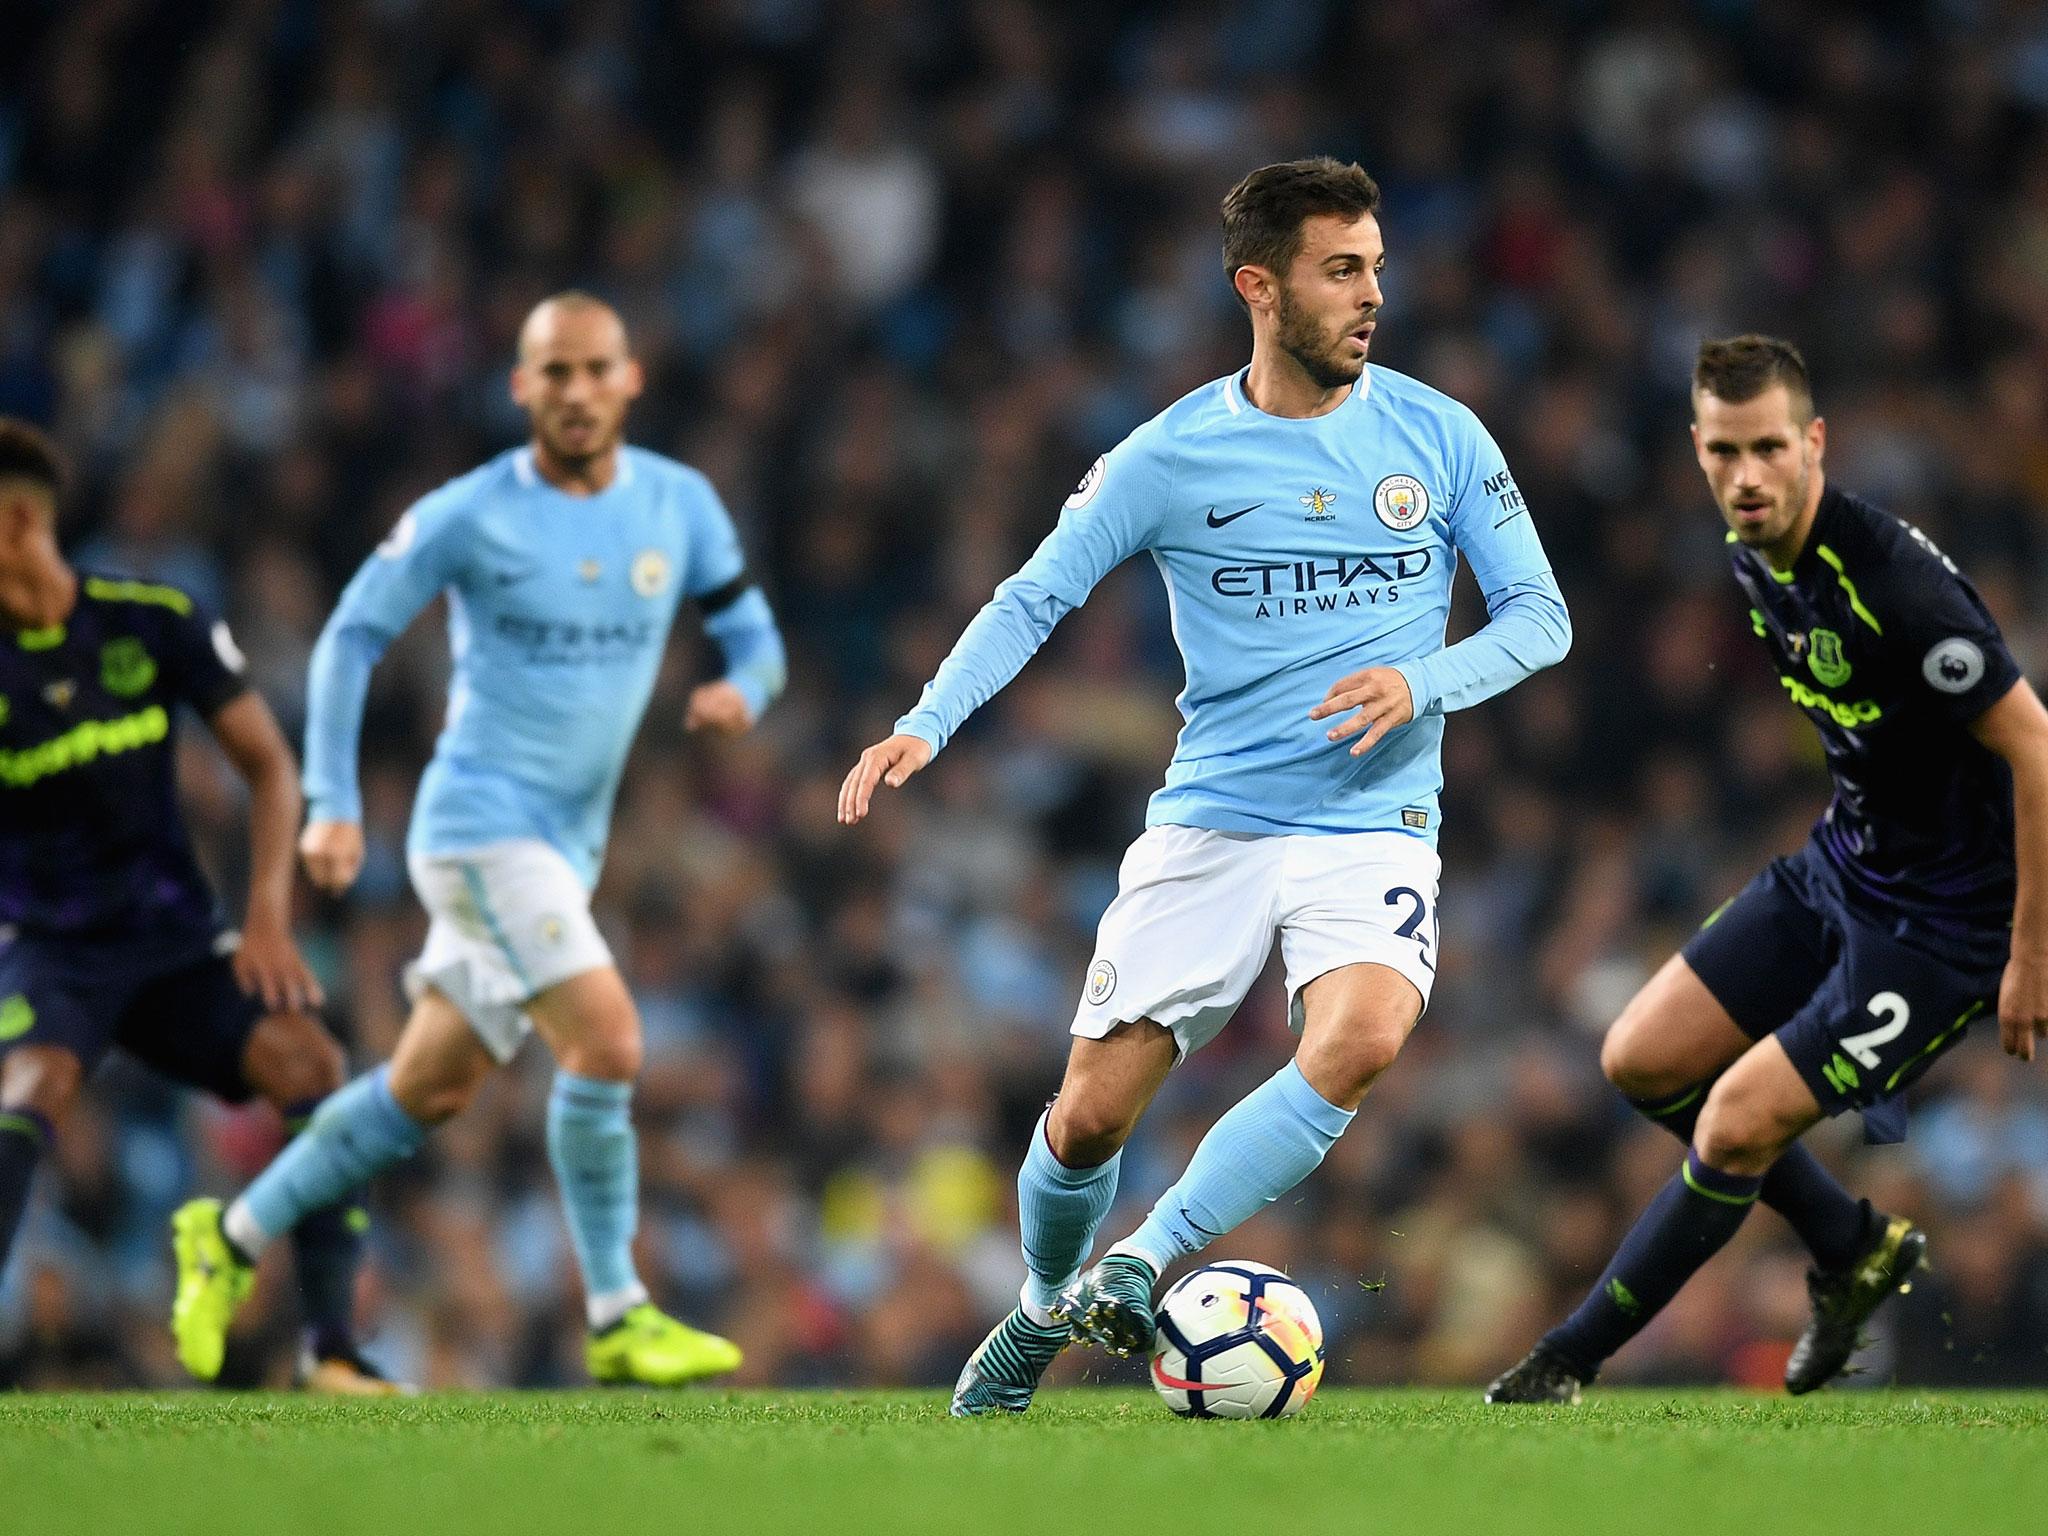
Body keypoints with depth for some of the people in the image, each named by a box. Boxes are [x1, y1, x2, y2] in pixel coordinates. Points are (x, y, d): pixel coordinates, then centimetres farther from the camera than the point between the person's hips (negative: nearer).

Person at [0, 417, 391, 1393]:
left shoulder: (155, 621, -4)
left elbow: (268, 764, 2)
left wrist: (267, 917, -7)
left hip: (173, 937, 2)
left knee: (310, 1064, -20)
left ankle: (332, 1345, -13)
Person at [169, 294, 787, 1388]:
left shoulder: (679, 505, 3)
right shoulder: (469, 515, -9)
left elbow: (753, 635, 8)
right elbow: (351, 636, -3)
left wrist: (739, 690, -16)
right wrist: (332, 804, -10)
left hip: (565, 846, 6)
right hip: (479, 821, -6)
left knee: (430, 1091, 14)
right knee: (607, 1041, -20)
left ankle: (235, 1236, 30)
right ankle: (617, 1319, -12)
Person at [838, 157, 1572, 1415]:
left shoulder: (1437, 437, 1)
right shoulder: (1169, 457, -1)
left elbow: (1539, 615, 5)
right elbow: (1034, 599, 2)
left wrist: (1421, 683, -14)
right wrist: (926, 725, -13)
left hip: (1374, 827, 0)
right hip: (1209, 826, 0)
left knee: (1361, 1040, -30)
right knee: (1091, 1114, -3)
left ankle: (1146, 1260, -19)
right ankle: (1043, 1314, 28)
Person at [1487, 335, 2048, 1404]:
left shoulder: (1892, 583, -29)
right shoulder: (1753, 555, -2)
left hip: (1941, 923, -9)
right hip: (1839, 864, 9)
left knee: (1735, 1129, -10)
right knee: (1642, 1061, 9)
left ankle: (1569, 1363, 8)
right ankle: (1854, 1251, 28)